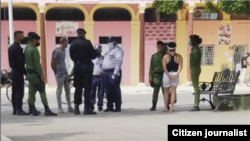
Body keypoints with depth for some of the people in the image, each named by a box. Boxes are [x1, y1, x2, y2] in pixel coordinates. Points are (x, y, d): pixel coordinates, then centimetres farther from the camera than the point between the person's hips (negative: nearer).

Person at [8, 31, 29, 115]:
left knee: (14, 91, 10)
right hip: (18, 72, -10)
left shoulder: (11, 47, 14)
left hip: (13, 71, 10)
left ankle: (15, 109, 13)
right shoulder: (17, 48, -16)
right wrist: (25, 72, -13)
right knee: (20, 92, -8)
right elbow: (20, 62, -20)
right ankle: (19, 110, -9)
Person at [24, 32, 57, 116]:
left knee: (31, 92, 10)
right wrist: (41, 75, -16)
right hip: (35, 73, -8)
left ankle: (32, 110, 13)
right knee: (42, 92, -6)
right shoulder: (34, 50, -17)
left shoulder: (26, 48, 8)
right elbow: (37, 64, -19)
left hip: (29, 73, 8)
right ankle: (47, 110, -8)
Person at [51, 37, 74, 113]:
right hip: (60, 74, -8)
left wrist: (66, 71, 8)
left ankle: (69, 107, 16)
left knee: (68, 90, 10)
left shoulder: (63, 50, 11)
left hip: (65, 73, 8)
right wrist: (56, 72, -2)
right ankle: (60, 108, 3)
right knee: (59, 90, -2)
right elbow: (52, 63, -11)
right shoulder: (56, 51, -13)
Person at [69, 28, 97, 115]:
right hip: (86, 67, -5)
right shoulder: (87, 43, -11)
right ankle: (87, 108, -5)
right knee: (87, 88, -1)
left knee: (78, 88, 10)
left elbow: (72, 56, 8)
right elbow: (93, 55, -7)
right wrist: (97, 52, 13)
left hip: (77, 67, 5)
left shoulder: (73, 44, 5)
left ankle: (76, 108, 9)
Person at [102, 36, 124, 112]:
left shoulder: (117, 50, -6)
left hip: (113, 72, -9)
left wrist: (115, 73, -24)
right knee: (108, 90, 9)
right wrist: (103, 71, 16)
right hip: (106, 72, 9)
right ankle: (109, 106, 14)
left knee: (115, 90, -9)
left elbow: (119, 61, -17)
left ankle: (118, 107, -7)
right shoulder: (109, 51, 23)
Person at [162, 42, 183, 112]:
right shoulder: (179, 56, 1)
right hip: (175, 75, 1)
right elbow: (180, 67, -10)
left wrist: (169, 75, -13)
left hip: (167, 75, -1)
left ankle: (166, 108, 10)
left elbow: (164, 67, -12)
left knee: (166, 91, 12)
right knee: (173, 91, 3)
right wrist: (176, 75, -14)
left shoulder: (165, 56, -3)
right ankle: (171, 108, -5)